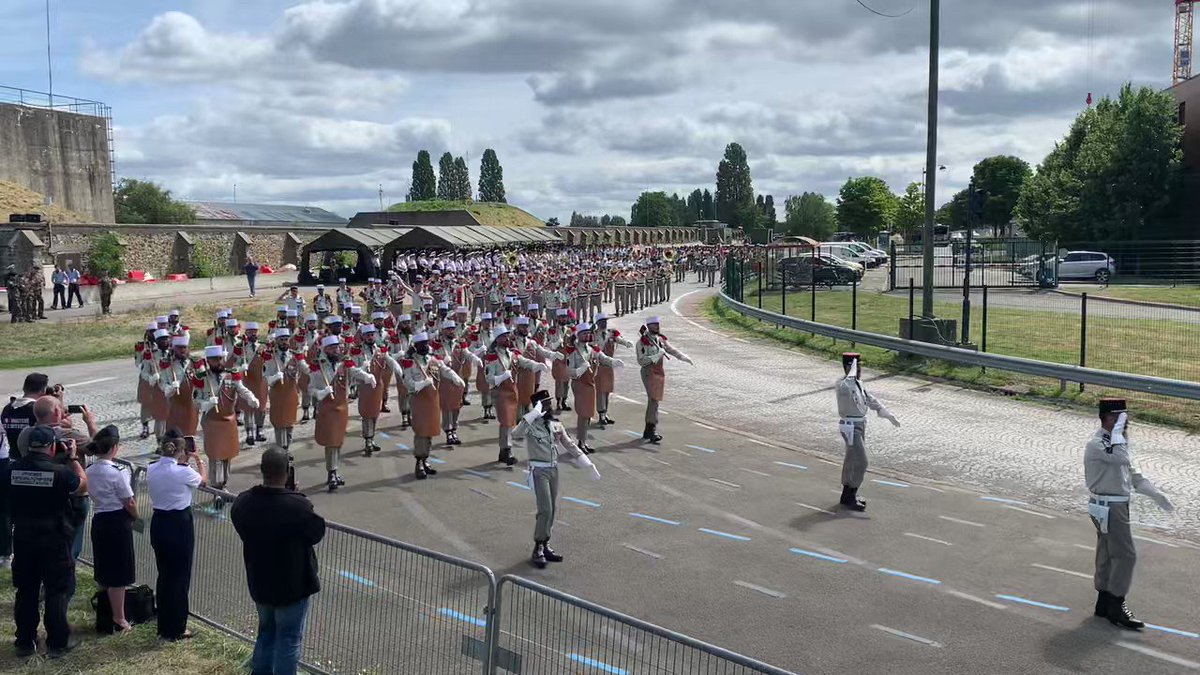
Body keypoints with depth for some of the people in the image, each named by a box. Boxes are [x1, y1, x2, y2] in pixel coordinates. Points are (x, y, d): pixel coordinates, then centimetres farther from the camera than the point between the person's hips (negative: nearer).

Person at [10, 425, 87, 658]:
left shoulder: (14, 469, -6)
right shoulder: (60, 471, -18)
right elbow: (83, 486, 0)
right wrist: (72, 457, 6)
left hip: (23, 539, 4)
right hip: (54, 541, -4)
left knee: (26, 591, 15)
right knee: (58, 591, 6)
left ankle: (24, 642, 23)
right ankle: (57, 643, 11)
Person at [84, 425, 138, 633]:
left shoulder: (89, 471, 1)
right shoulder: (116, 473, -19)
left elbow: (93, 494, 9)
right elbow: (129, 503, -14)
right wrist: (135, 516, 5)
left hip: (98, 521, 7)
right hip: (118, 524, -7)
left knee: (103, 571, 18)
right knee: (119, 574, 3)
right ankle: (119, 619, 10)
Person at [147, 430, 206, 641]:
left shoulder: (151, 470, -3)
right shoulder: (183, 472, -19)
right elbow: (203, 480, 3)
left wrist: (182, 462, 23)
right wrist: (198, 459, 18)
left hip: (158, 524, 6)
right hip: (180, 525, -6)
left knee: (164, 574, 18)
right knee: (180, 576, 6)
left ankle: (164, 626, 28)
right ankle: (176, 629, 14)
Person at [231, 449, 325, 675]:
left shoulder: (242, 503, -11)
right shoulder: (298, 505, -29)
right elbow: (317, 532, -12)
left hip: (259, 583, 5)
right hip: (292, 585, -5)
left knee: (266, 631, 25)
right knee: (289, 638, 10)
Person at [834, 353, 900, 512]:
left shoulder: (858, 383, 10)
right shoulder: (843, 384, -18)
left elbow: (870, 400, 15)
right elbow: (845, 388, -44)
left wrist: (889, 415, 13)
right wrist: (853, 371, -40)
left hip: (860, 426, 9)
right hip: (851, 427, -9)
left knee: (852, 460, 17)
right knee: (861, 462, -9)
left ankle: (848, 495, 29)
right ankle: (850, 497, 0)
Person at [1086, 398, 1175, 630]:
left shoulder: (1119, 441, 13)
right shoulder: (1096, 444, -18)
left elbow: (1133, 474, 19)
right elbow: (1122, 459, -35)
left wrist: (1156, 494, 11)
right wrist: (1118, 431, -25)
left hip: (1117, 505, 10)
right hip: (1107, 507, -10)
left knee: (1108, 554, 16)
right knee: (1125, 554, -9)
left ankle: (1104, 603, 26)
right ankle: (1116, 607, -1)